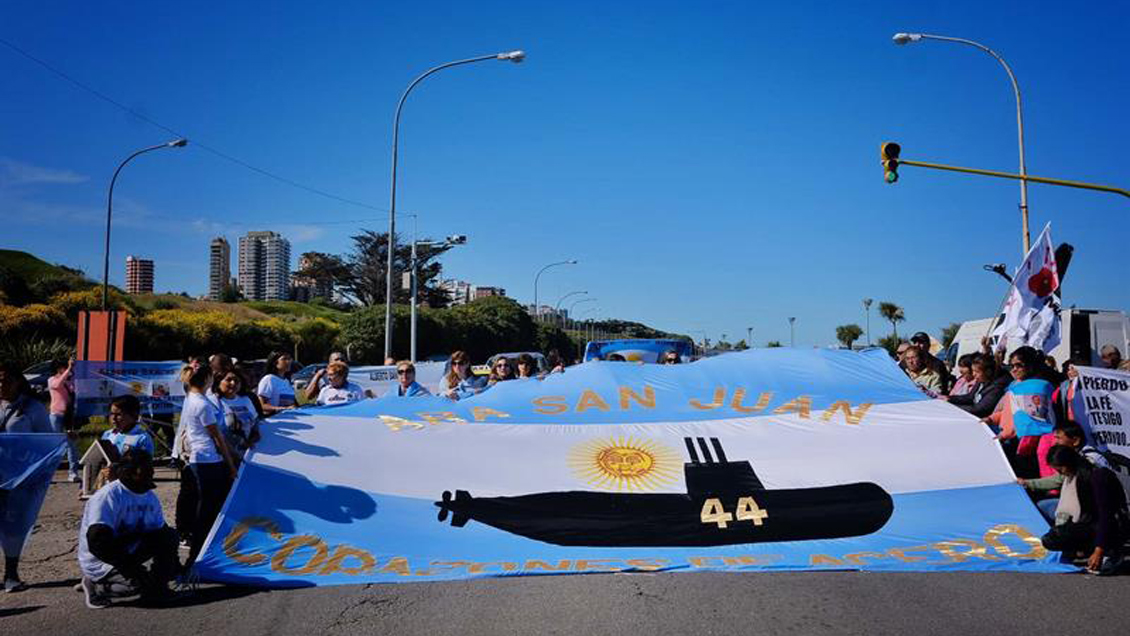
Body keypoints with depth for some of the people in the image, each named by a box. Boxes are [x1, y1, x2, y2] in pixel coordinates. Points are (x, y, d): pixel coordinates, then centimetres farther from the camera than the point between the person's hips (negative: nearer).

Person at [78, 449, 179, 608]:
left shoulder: (151, 497, 3)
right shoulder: (108, 496, -22)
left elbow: (161, 532, 10)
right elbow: (97, 543, -29)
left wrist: (174, 563, -1)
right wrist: (131, 567, -30)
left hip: (128, 553, 8)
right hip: (99, 563, -8)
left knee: (169, 536, -6)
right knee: (143, 582, -29)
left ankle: (158, 587, 3)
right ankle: (98, 586, -4)